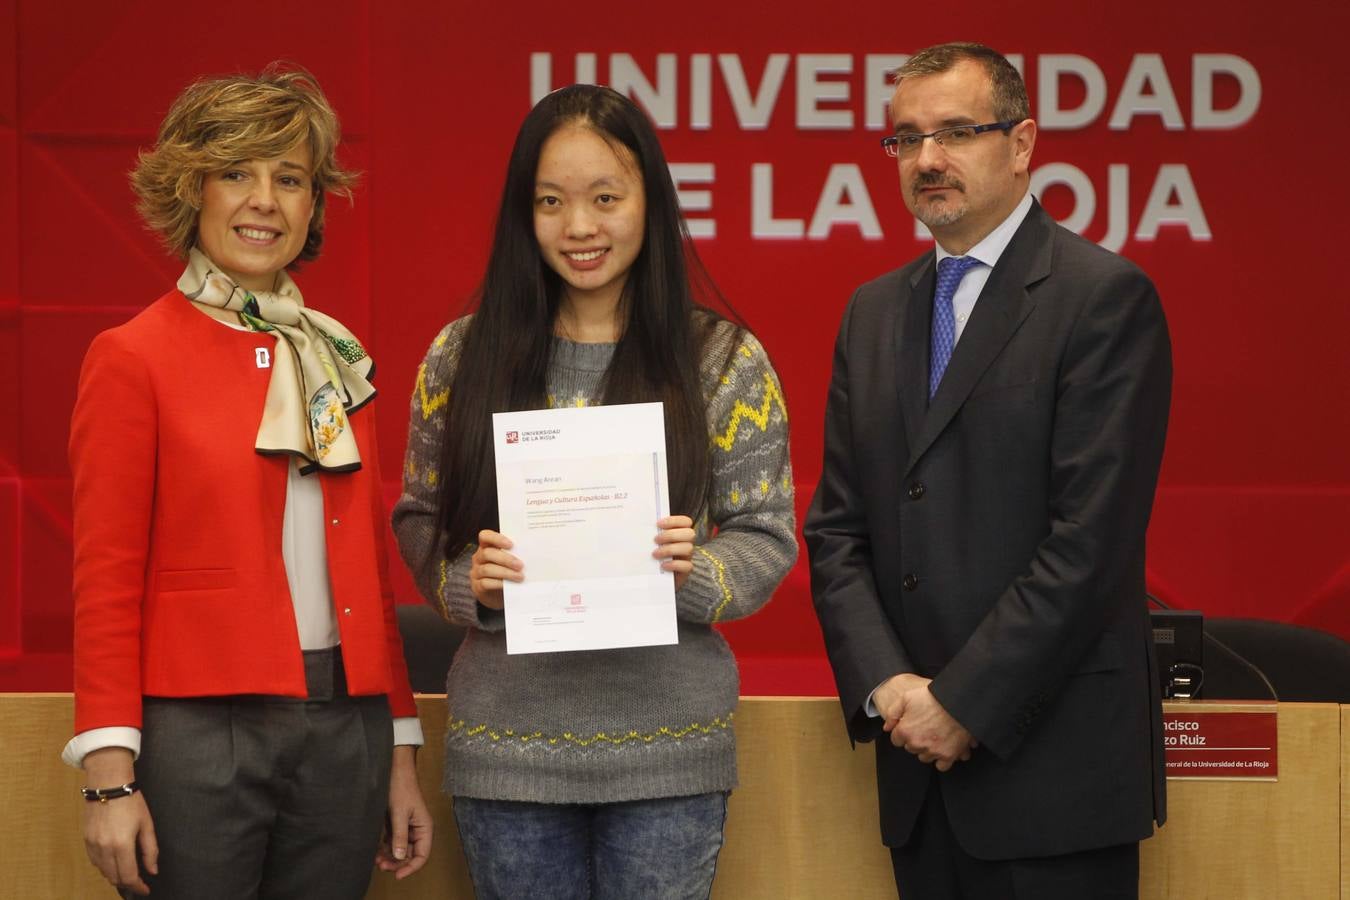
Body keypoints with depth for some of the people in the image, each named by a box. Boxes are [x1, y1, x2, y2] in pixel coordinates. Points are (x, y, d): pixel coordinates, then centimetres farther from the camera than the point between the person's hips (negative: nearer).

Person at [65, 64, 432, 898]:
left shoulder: (338, 359, 12)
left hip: (344, 734, 5)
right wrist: (110, 778, -11)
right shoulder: (133, 359, -3)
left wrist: (402, 754, 12)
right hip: (200, 735, -5)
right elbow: (107, 580, -5)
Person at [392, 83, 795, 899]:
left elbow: (766, 539, 2)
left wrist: (696, 576, -19)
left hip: (667, 743, -1)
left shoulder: (723, 359, 0)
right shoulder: (464, 355, 4)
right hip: (508, 741, 1)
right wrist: (468, 583, -12)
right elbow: (419, 520, 9)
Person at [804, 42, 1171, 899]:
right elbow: (836, 529, 11)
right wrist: (885, 686, -4)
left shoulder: (1105, 297, -7)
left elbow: (1090, 539, -14)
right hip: (923, 763, 6)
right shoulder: (875, 311, 14)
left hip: (1051, 761, -6)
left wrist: (965, 703, -14)